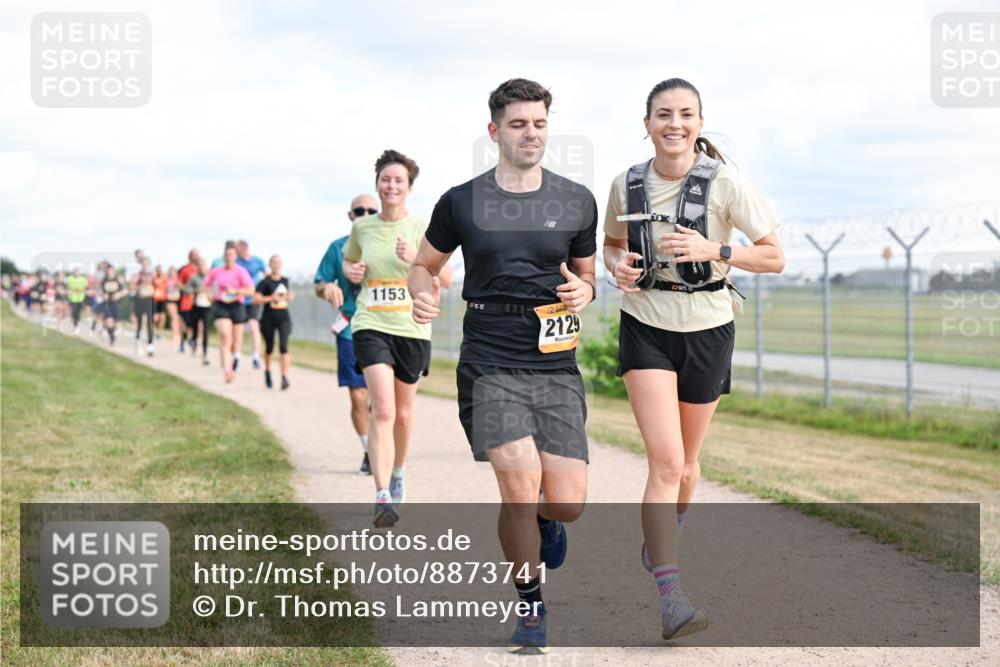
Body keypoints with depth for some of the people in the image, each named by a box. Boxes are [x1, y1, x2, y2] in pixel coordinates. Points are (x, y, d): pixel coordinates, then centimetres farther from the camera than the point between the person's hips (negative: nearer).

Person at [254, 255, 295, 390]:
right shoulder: (265, 282, -6)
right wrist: (271, 298, -22)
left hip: (284, 318, 2)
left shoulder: (285, 280, 8)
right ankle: (267, 372, 40)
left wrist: (290, 297, 2)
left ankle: (284, 378, -21)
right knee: (269, 348, 13)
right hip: (268, 318, -2)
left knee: (283, 346, -14)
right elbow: (256, 299, -11)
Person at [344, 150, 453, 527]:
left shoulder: (422, 229, 0)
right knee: (383, 411, -17)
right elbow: (348, 260, 24)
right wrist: (351, 271, 0)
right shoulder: (362, 227, 4)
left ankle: (397, 473, 41)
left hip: (412, 328, 1)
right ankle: (382, 496, -22)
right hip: (372, 326, -1)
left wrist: (415, 258, -16)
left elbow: (447, 280, -1)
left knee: (403, 413, 15)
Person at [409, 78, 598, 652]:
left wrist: (583, 293, -4)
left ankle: (543, 519, 34)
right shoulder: (462, 202, 3)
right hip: (489, 364, -2)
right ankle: (530, 605, 5)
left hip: (556, 367, 2)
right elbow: (424, 264, 17)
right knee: (520, 482, -19)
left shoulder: (577, 202, 7)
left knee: (567, 505, -7)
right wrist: (424, 294, -5)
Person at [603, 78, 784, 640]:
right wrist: (618, 265, -7)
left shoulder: (725, 183, -12)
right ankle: (671, 595, -21)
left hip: (707, 331, 0)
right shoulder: (627, 184, -3)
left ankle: (664, 536, 49)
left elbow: (775, 258, -9)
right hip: (646, 328, 0)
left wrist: (713, 250, -23)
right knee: (665, 460, -16)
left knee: (686, 461, 17)